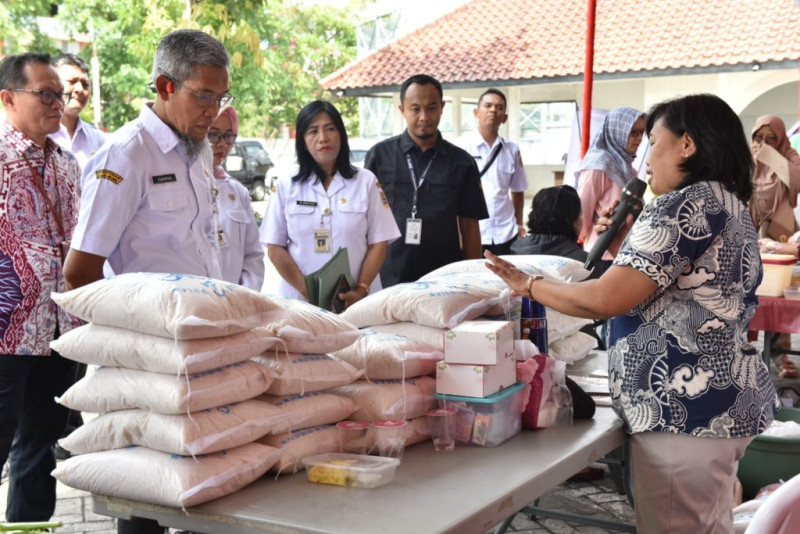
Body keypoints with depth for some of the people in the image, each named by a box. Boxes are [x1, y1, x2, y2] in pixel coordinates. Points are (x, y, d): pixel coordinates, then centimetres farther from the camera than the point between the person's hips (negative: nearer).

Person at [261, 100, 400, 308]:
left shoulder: (366, 181, 6)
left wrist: (361, 290, -11)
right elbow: (275, 248, 2)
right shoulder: (286, 186, 6)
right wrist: (308, 291, -11)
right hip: (300, 300, 0)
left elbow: (379, 243, 2)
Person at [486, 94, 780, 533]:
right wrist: (625, 247, 16)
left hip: (686, 408, -10)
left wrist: (527, 284, -10)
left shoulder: (683, 206, -16)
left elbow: (606, 299, -22)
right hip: (725, 399, 10)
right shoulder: (729, 204, 16)